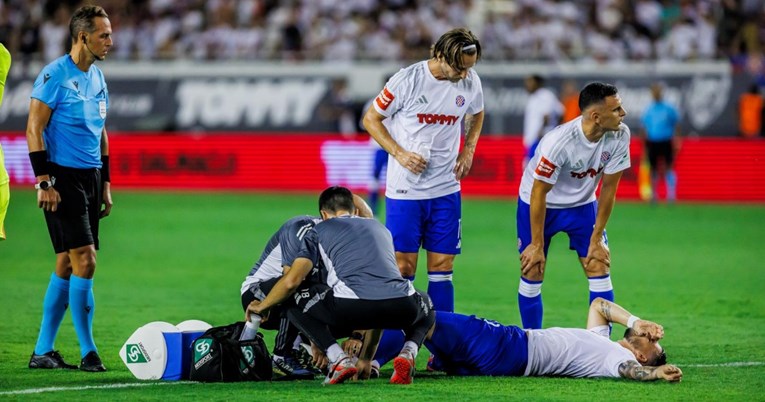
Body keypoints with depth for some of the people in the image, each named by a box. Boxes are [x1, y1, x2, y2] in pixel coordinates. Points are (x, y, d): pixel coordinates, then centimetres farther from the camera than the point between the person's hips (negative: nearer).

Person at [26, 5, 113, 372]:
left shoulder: (97, 78, 14)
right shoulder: (55, 75, -11)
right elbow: (34, 130, -12)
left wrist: (105, 184, 19)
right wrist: (44, 181, -17)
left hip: (90, 177, 8)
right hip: (62, 178, -8)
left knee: (67, 264, 8)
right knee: (84, 261, -12)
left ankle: (42, 352, 14)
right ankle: (88, 352, -7)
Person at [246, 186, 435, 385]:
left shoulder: (319, 231, 22)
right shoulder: (379, 227, 35)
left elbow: (291, 281, 12)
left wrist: (262, 307, 34)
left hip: (352, 306, -3)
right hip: (401, 306, 3)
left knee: (296, 305, 25)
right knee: (426, 307, 39)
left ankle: (340, 361, 2)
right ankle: (407, 354, 6)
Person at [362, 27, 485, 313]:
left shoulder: (470, 82, -1)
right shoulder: (408, 80, -14)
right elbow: (371, 119, -4)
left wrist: (468, 150, 6)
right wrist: (399, 153, -14)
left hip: (446, 190, 4)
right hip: (405, 189, -4)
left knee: (442, 266, 3)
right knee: (403, 266, -3)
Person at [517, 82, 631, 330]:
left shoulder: (620, 136, -22)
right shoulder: (558, 142, -35)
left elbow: (608, 188, -12)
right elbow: (539, 193, -24)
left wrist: (596, 239, -8)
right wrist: (537, 245, -17)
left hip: (582, 204, 4)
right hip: (539, 204, -4)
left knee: (599, 269, -5)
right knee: (532, 273, -2)